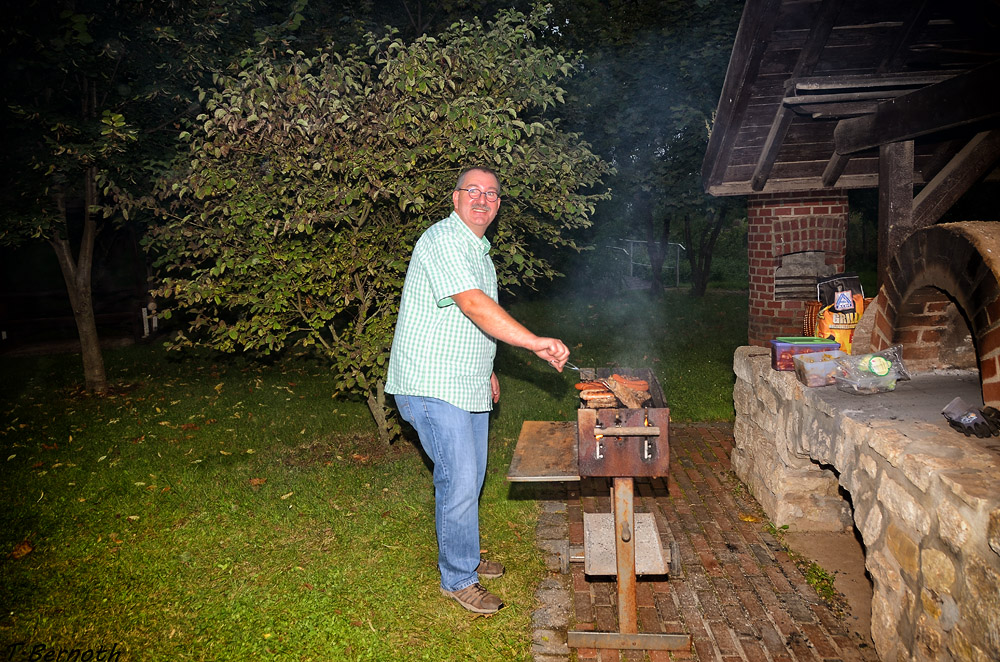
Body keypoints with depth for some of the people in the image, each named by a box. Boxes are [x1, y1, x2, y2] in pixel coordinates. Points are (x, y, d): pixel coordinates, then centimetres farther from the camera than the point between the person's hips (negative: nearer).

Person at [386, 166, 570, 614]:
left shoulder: (479, 251, 16)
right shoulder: (443, 240, -16)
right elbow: (474, 306, -28)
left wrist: (486, 372, 23)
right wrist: (536, 343, -31)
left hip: (468, 386, 10)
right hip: (434, 387, -9)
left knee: (470, 477, 17)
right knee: (460, 481, -6)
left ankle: (463, 557, 35)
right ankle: (458, 579, 12)